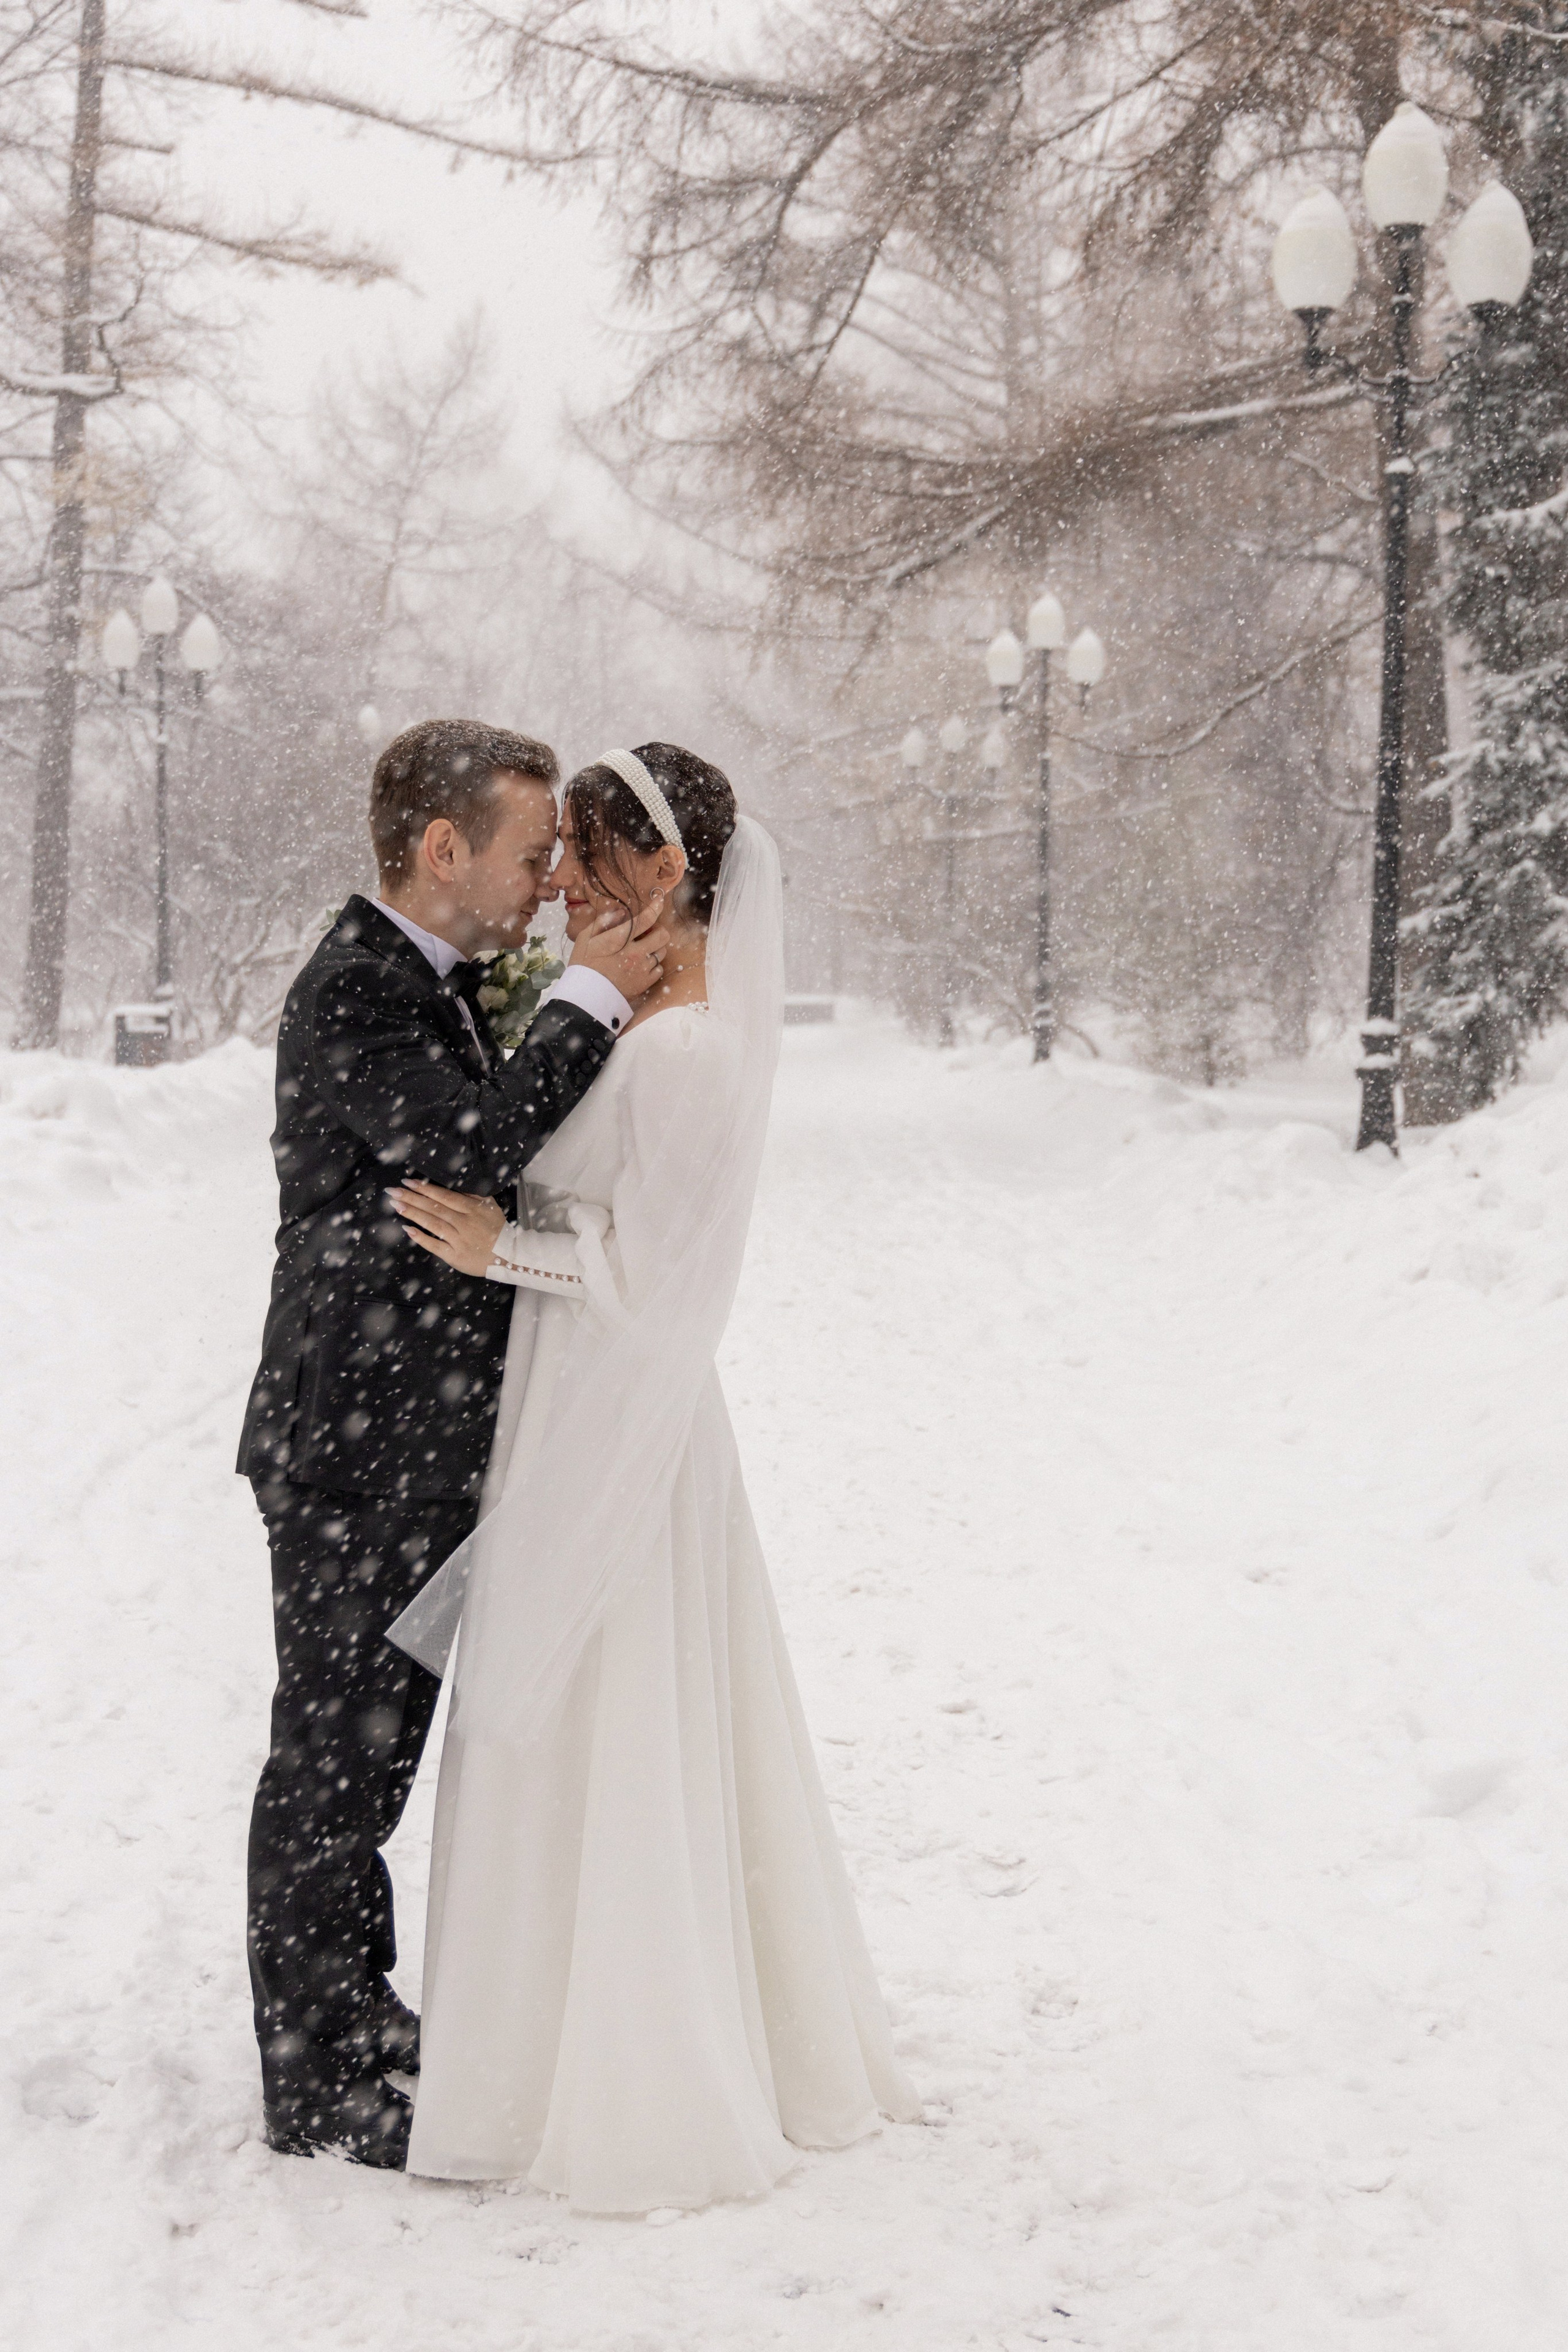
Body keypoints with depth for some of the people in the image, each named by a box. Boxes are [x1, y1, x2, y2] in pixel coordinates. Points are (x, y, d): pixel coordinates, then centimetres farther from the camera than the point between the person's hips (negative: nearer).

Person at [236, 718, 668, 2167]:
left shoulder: (445, 989, 13)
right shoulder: (348, 993, -17)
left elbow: (490, 1153, 19)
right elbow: (474, 1145, -30)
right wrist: (592, 1001, -20)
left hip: (427, 1445, 10)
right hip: (359, 1450, -10)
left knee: (378, 1744, 19)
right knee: (333, 1757, 0)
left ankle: (361, 2018, 33)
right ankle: (316, 2087, 10)